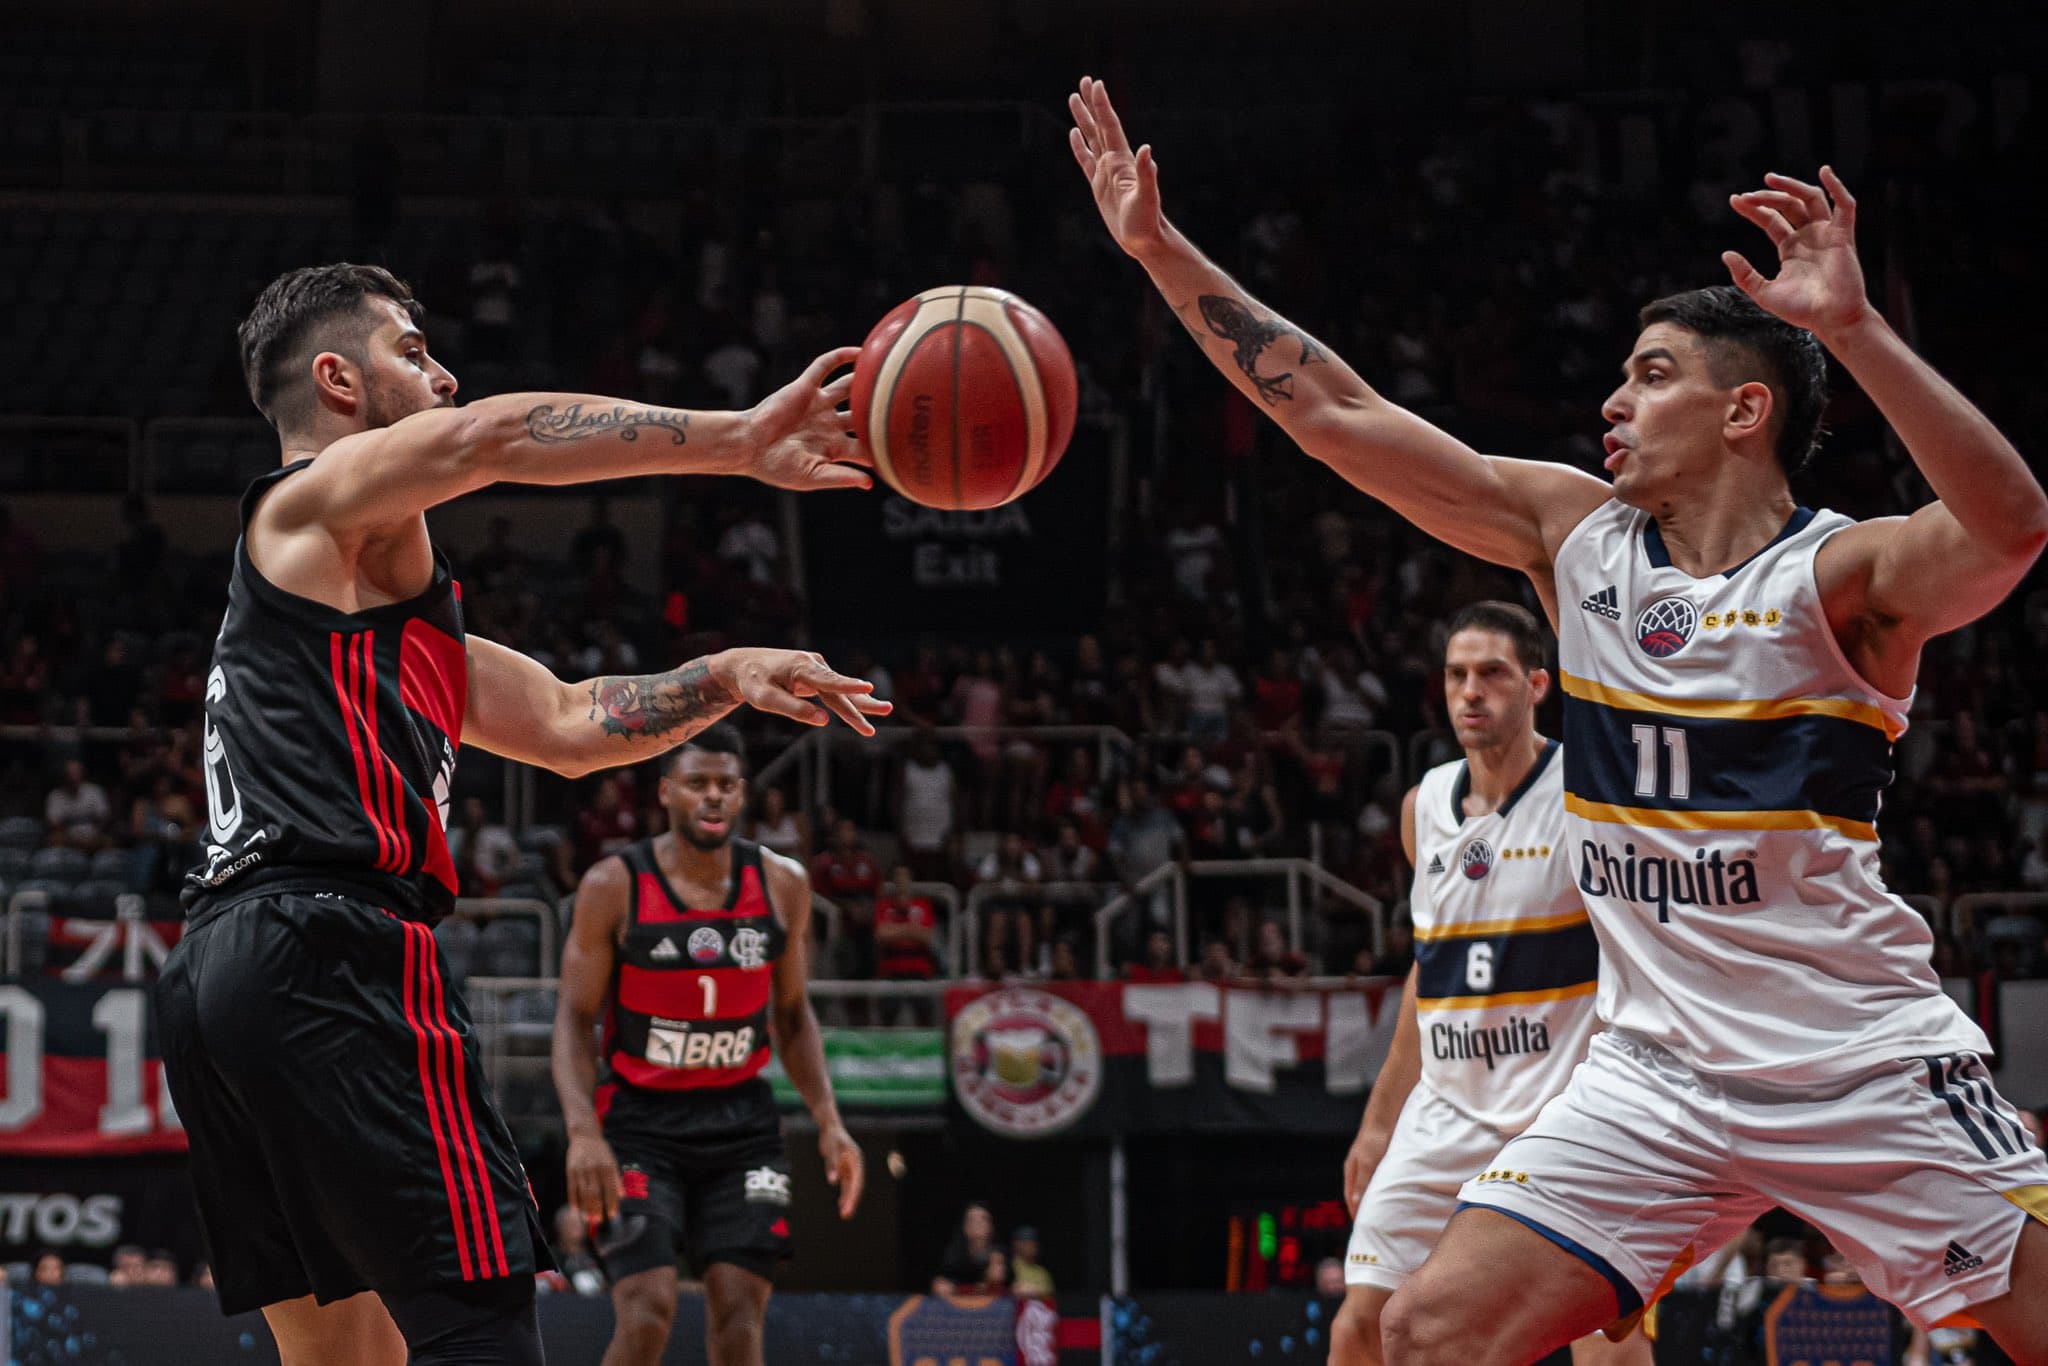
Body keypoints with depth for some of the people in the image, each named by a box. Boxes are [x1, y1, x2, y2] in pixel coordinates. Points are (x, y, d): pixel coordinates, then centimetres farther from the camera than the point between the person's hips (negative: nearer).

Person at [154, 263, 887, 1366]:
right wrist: (740, 442, -16)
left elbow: (566, 725, 33)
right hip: (329, 946, -10)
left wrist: (726, 678, 21)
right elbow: (493, 435, -16)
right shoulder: (314, 500, 3)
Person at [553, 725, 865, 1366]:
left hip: (741, 1120, 3)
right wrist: (583, 1132, -21)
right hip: (640, 1121, -3)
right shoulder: (614, 886, -8)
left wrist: (828, 1121, 0)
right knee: (648, 1314, -16)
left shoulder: (782, 885, 2)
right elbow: (574, 1021, -7)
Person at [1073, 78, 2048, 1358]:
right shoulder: (1577, 534, 5)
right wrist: (1163, 248, 3)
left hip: (1866, 1070, -5)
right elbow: (1335, 413, 5)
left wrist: (1851, 324, -39)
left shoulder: (1841, 577, -10)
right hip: (1660, 1070, 5)